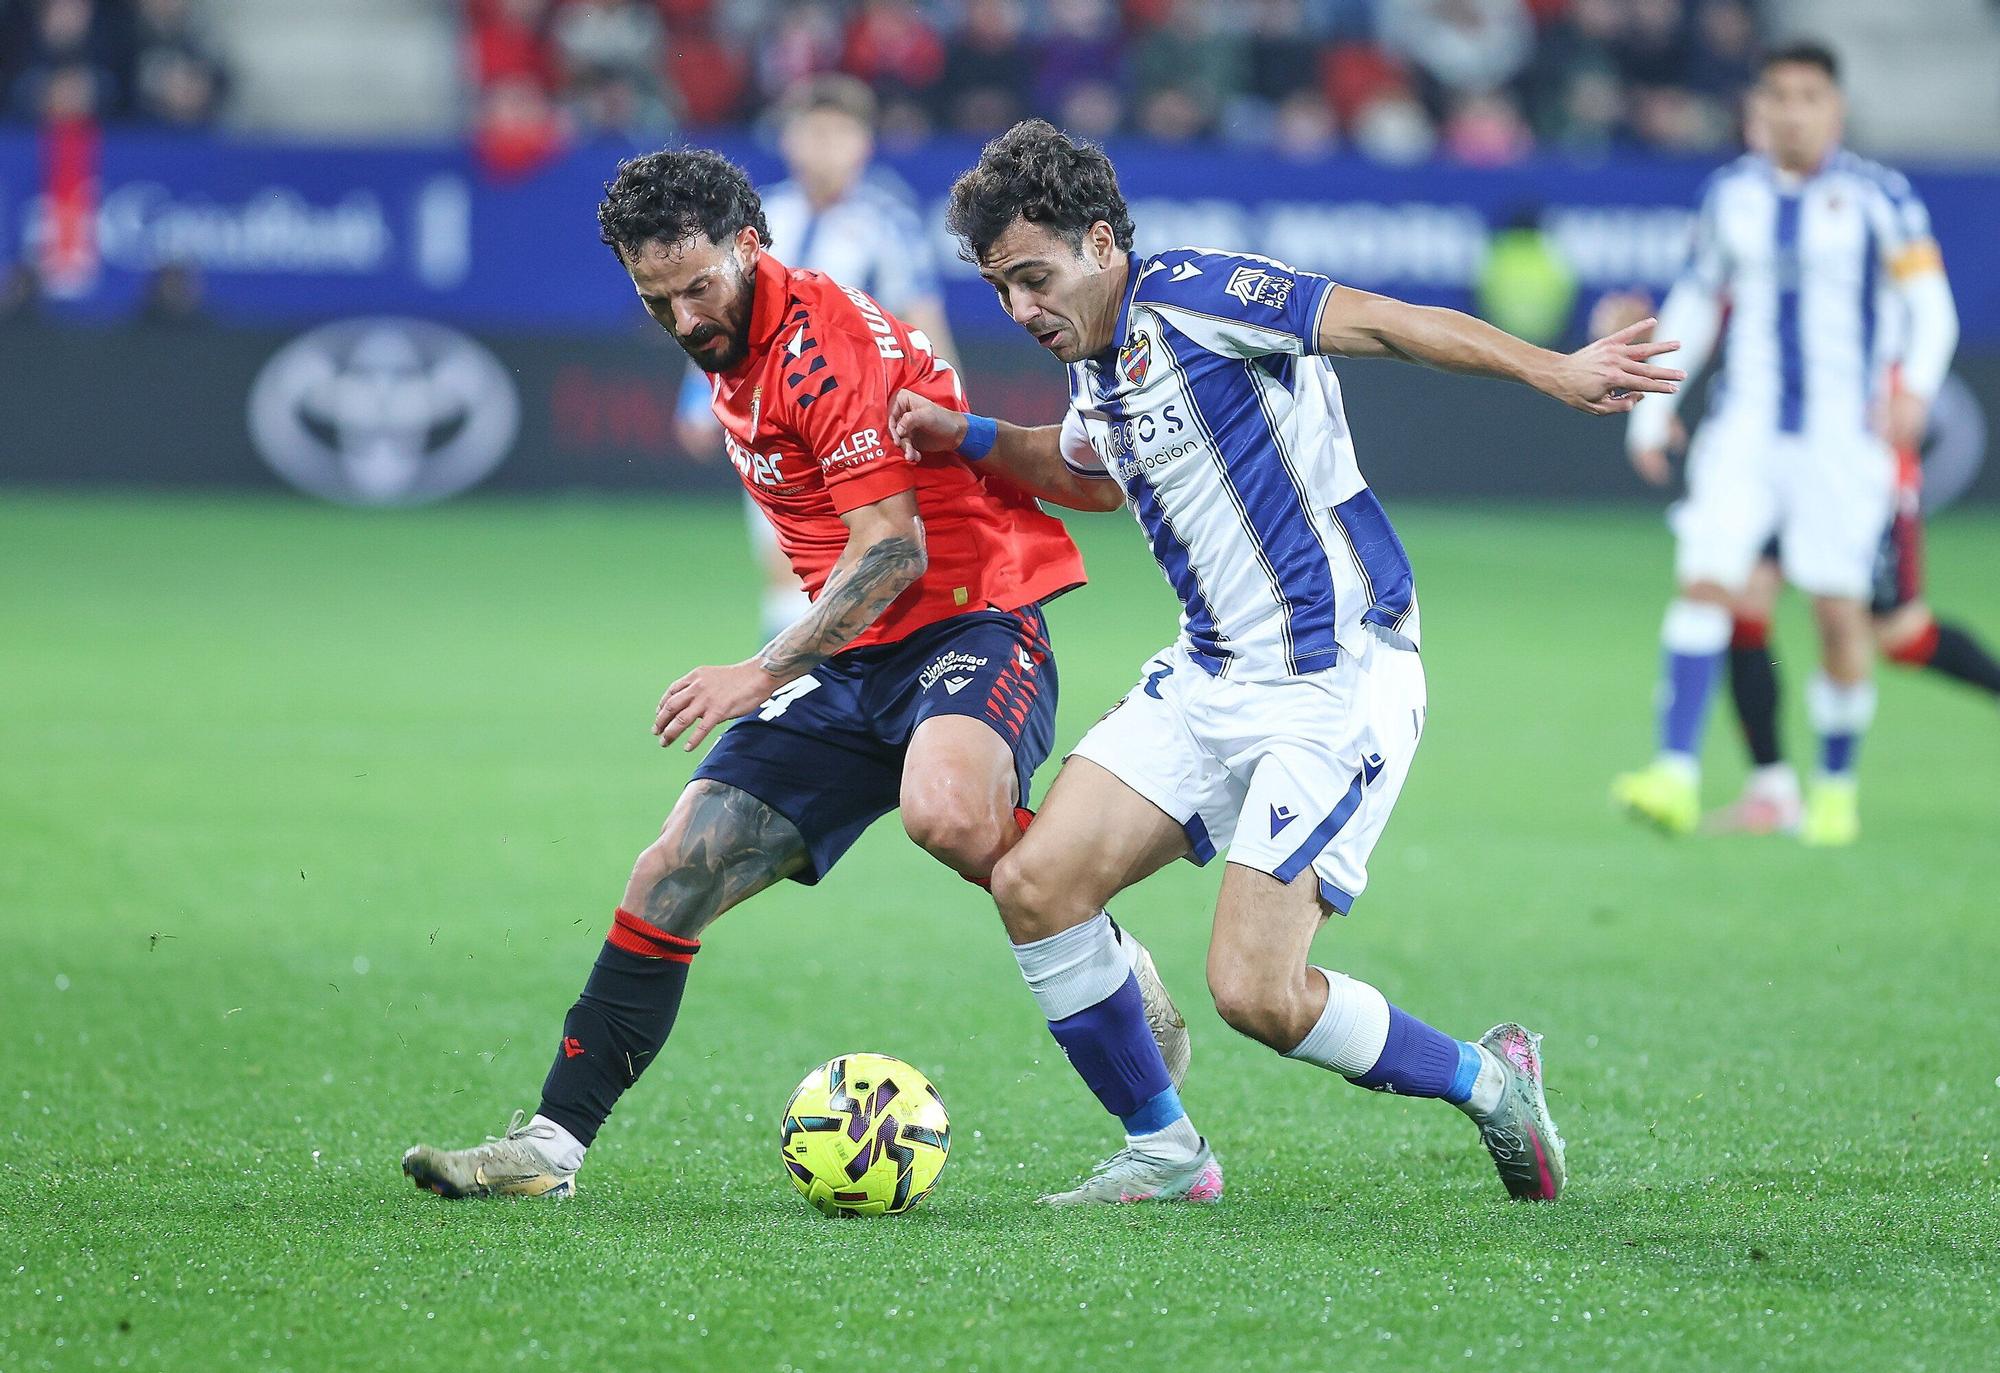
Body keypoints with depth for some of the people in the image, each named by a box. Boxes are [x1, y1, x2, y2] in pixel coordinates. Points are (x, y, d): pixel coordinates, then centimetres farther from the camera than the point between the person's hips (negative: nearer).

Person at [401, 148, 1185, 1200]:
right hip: (858, 662, 8)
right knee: (672, 879, -3)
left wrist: (766, 672, -25)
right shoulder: (732, 356, 12)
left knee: (946, 815, -39)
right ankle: (551, 1145, 1)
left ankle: (1112, 970, -12)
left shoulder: (822, 340, -17)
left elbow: (894, 550, -22)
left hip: (971, 621, -8)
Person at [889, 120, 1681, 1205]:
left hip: (1336, 686, -9)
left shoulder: (1187, 295, -14)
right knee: (1034, 883, -3)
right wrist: (968, 440, 20)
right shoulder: (1097, 368, 12)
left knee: (1255, 992, -15)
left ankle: (1487, 1080, 10)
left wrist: (1553, 372, -33)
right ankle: (1163, 1151, 13)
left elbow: (1388, 324, -21)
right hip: (1211, 677, 9)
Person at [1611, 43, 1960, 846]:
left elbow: (1930, 305, -5)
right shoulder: (1729, 197, 8)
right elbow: (1693, 305, 19)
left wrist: (1915, 388, -22)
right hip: (1746, 428, 2)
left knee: (1840, 611, -2)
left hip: (1841, 435, -2)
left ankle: (1836, 788, 16)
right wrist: (1651, 409, 16)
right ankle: (1677, 778, -19)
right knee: (1705, 582, -14)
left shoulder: (1877, 199, -2)